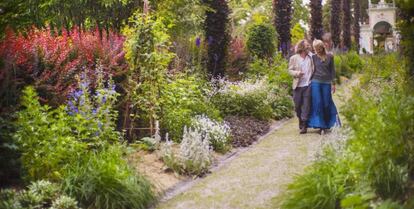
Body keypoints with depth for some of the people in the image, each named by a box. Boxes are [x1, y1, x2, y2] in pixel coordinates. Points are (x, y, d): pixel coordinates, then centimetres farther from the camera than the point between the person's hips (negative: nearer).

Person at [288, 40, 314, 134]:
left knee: (306, 105, -5)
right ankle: (300, 121, 30)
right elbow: (290, 70, 4)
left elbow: (314, 69, 12)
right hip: (298, 85, 0)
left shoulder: (311, 57, 8)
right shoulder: (294, 58, 4)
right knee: (297, 105, 7)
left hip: (308, 85, 0)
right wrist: (297, 73, -15)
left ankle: (304, 125, -4)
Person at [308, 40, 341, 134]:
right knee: (318, 104, -3)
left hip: (326, 83, 1)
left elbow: (332, 70, 7)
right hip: (316, 82, -1)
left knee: (327, 103, 3)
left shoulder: (330, 56, 4)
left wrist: (333, 83, 4)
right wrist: (309, 82, 4)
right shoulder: (313, 57, 2)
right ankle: (321, 126, 1)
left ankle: (327, 124, 20)